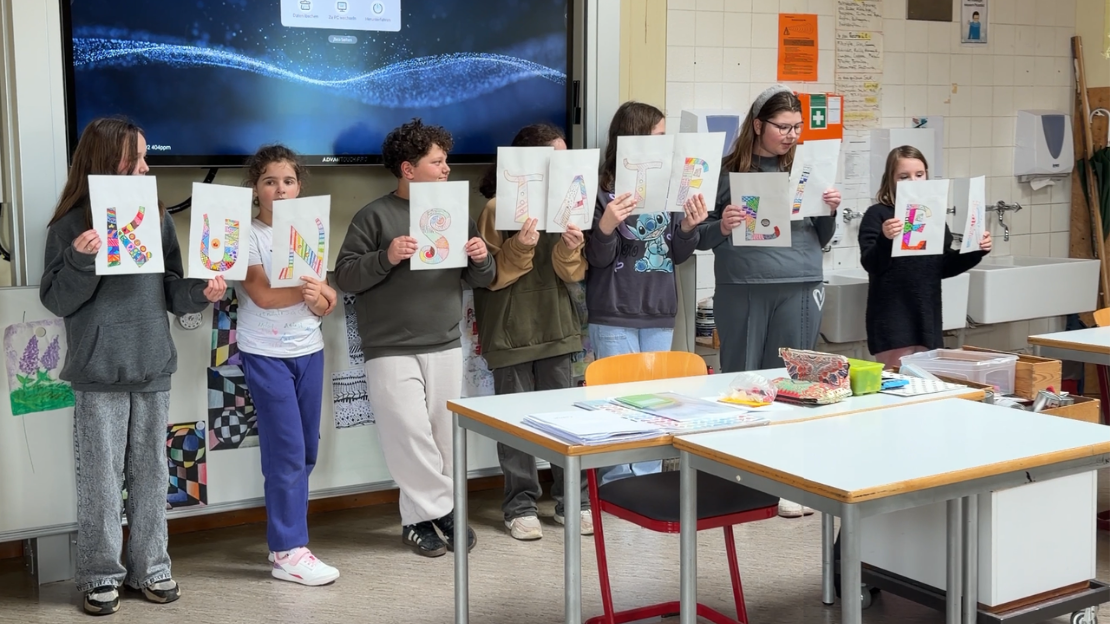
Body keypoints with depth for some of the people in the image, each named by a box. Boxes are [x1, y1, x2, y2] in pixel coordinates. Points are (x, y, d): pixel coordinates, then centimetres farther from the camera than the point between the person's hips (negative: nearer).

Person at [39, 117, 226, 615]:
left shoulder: (157, 216, 7)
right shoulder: (71, 224, -5)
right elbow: (57, 300, -7)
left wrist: (200, 293, -8)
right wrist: (80, 259, -23)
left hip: (152, 368, 4)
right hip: (98, 373, -4)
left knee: (151, 473, 11)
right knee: (101, 478, 3)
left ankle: (149, 567, 22)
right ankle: (100, 575, 15)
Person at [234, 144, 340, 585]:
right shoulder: (248, 234, -6)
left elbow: (324, 306, 5)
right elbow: (262, 294, -17)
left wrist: (318, 297, -17)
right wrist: (308, 291, -12)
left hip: (308, 351, 6)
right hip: (266, 354, -6)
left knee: (306, 451, 9)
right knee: (287, 452, -7)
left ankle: (286, 535, 21)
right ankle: (288, 552, 0)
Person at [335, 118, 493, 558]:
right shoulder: (375, 216, -2)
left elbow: (481, 280, 15)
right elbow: (345, 276, -7)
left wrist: (481, 260, -7)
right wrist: (386, 258, -22)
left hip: (446, 346, 5)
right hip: (391, 350, -5)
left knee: (444, 436, 5)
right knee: (411, 435, -9)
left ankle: (420, 518, 17)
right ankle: (443, 510, 7)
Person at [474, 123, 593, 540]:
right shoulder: (498, 208, -7)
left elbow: (574, 274, 6)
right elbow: (490, 276, -8)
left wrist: (570, 248, -14)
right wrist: (520, 247, -23)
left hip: (556, 325, 4)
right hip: (511, 329, -4)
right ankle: (520, 506, 11)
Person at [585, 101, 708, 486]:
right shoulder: (604, 189, -8)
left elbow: (676, 255, 13)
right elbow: (598, 258, -8)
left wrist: (689, 227, -6)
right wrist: (606, 227, -27)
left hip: (660, 313, 6)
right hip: (615, 314, -6)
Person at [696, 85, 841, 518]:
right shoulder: (727, 172, 1)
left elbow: (821, 240, 16)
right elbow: (700, 238, 2)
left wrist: (831, 213, -3)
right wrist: (721, 227, -18)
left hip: (800, 288, 2)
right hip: (742, 289, -2)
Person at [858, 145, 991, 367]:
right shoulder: (877, 215, -5)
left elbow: (943, 267, 15)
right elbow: (871, 264, -15)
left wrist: (975, 251, 2)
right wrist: (884, 239, -33)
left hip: (927, 316, 6)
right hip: (892, 319, -5)